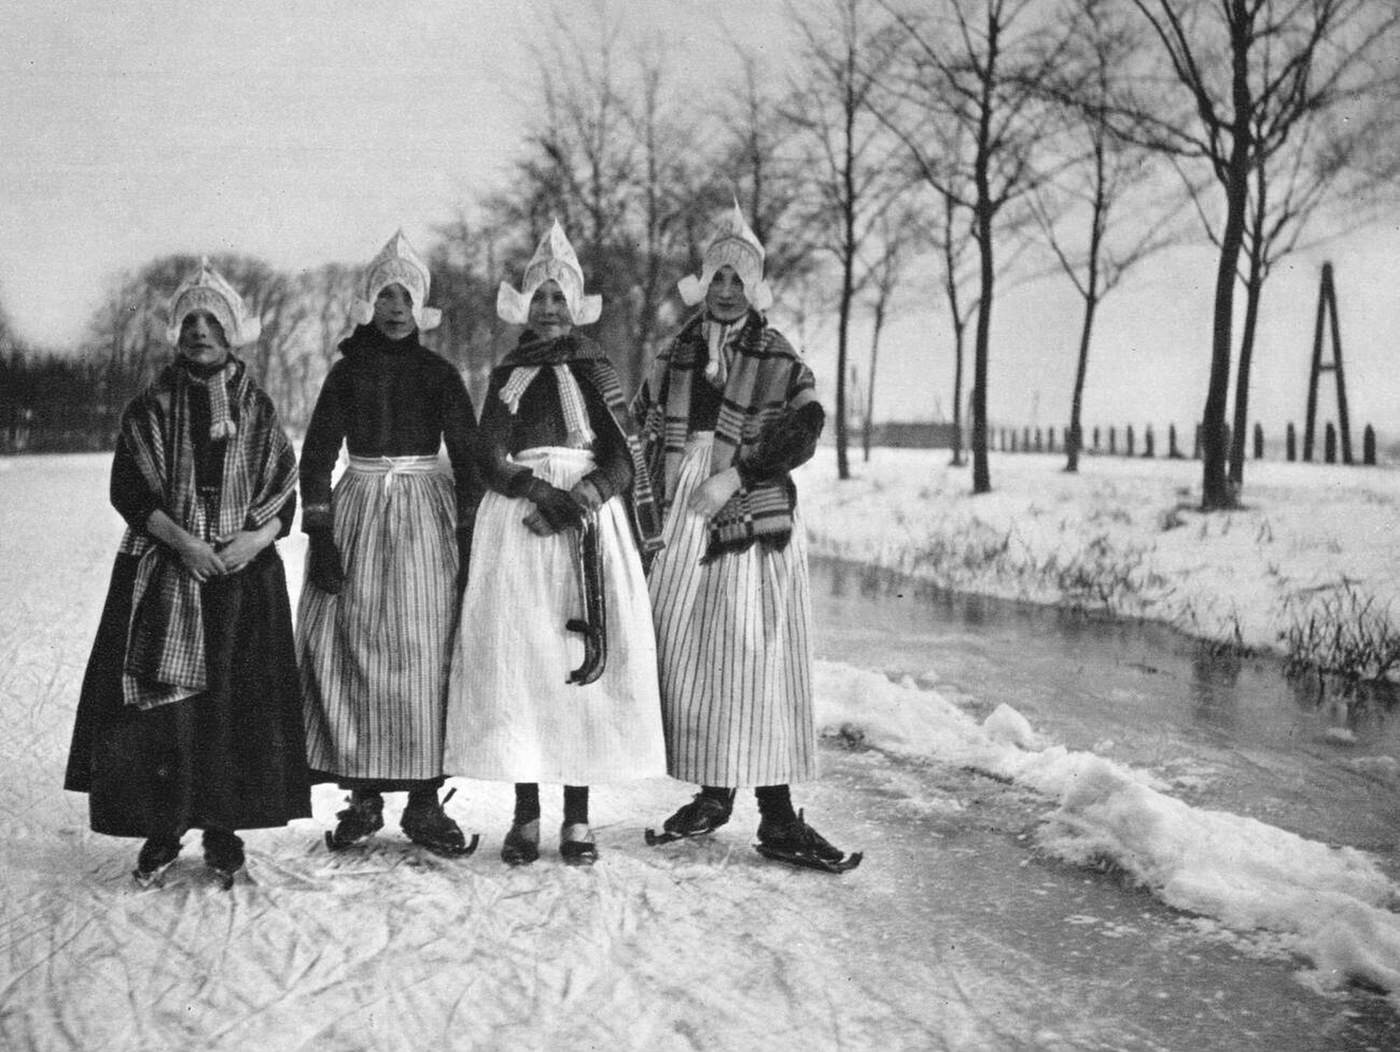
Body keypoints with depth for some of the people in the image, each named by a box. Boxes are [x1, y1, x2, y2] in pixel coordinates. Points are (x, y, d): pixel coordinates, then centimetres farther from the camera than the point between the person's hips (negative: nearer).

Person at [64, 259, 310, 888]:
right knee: (166, 703, -6)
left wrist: (258, 536, -13)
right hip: (163, 574, -1)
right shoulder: (150, 409, 7)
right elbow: (128, 488, -1)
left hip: (244, 575, 1)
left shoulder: (257, 410, 10)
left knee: (237, 704, -1)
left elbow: (285, 493, 6)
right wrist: (180, 538, -14)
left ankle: (223, 834, 9)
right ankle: (162, 833, 4)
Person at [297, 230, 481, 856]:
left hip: (427, 514, -1)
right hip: (357, 511, 1)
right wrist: (320, 535, -6)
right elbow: (316, 455, 4)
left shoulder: (439, 374, 6)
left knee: (426, 652, -5)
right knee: (353, 651, -3)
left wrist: (470, 534, -4)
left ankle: (425, 803, -1)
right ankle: (363, 798, 6)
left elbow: (468, 457, 4)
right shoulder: (347, 372, 7)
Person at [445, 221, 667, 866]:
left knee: (586, 663, -5)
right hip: (516, 525, 1)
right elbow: (491, 462, 2)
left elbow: (622, 461, 1)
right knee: (516, 661, -5)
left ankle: (578, 819, 1)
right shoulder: (506, 376, 13)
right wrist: (539, 491, -16)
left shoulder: (597, 372, 10)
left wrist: (578, 500, -17)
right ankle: (525, 817, 3)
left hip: (592, 518, -1)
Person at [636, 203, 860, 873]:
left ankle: (778, 820, -5)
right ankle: (713, 796, 17)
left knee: (757, 660, -8)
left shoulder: (778, 359, 3)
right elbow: (640, 432, 18)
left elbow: (802, 430, -11)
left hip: (753, 520, -4)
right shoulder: (675, 354, 14)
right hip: (682, 523, 4)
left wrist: (732, 476, -18)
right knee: (685, 659, 4)